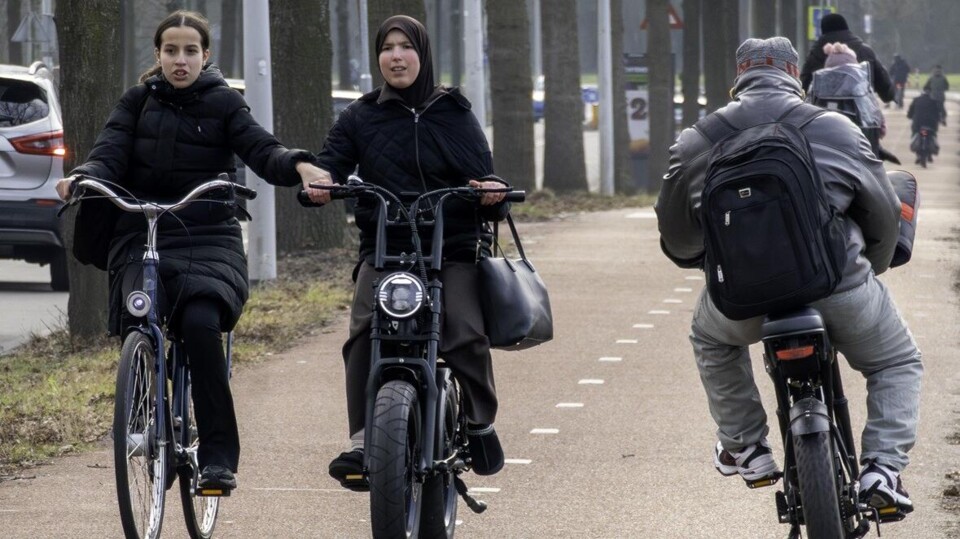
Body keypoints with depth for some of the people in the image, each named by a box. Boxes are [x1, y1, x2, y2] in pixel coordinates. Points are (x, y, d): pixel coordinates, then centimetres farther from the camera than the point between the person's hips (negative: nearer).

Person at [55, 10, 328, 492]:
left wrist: (298, 165, -30)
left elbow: (260, 150, -7)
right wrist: (81, 178, -23)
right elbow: (110, 154, 0)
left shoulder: (223, 103, 6)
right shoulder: (137, 102, 12)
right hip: (140, 238, 2)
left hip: (207, 238, -2)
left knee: (201, 324, -29)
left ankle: (218, 456, -24)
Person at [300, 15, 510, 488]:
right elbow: (332, 159, 1)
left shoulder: (454, 113, 12)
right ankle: (363, 440, -25)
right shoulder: (360, 117, 13)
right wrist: (320, 182, -23)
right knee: (365, 331, -25)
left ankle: (480, 422, 3)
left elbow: (482, 170, 8)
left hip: (453, 250, -1)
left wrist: (492, 189, -16)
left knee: (465, 332, -22)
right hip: (385, 249, 1)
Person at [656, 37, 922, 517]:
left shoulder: (697, 142, 7)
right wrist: (870, 267, 28)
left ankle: (744, 446, 31)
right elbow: (885, 215, 9)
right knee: (898, 365, 23)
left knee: (710, 337, 36)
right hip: (840, 289, -1)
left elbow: (676, 238, 10)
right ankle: (883, 467, 3)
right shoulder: (836, 129, 4)